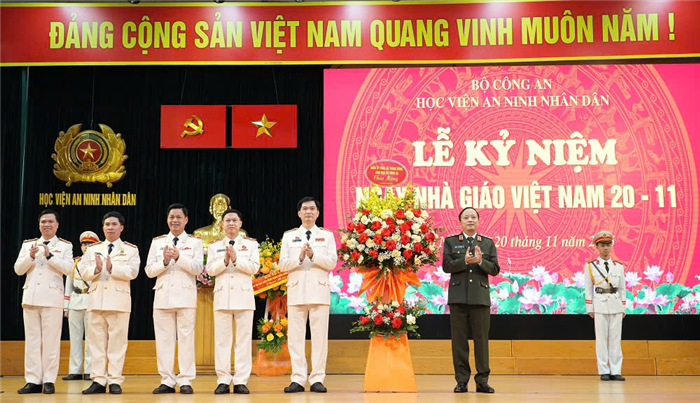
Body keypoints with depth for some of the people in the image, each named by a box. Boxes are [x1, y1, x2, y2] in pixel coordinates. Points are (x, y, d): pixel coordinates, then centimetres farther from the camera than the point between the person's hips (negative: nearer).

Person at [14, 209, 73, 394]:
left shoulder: (65, 246, 5)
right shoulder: (27, 244, 13)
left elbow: (68, 268, -8)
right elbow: (18, 270, 6)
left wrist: (49, 255, -18)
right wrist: (30, 256, -11)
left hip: (52, 297, -3)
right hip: (31, 296, 3)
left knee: (51, 339, -3)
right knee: (32, 339, 3)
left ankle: (49, 381, 0)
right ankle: (33, 380, 6)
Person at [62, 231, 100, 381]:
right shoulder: (74, 263, 14)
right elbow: (68, 285, 15)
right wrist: (66, 307, 10)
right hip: (75, 304, 4)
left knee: (91, 338, -3)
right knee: (75, 338, 4)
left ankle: (89, 371, 0)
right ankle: (75, 371, 8)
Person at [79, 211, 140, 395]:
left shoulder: (131, 249, 6)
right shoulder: (92, 249, 16)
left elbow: (132, 272, -9)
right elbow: (84, 272, 5)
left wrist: (112, 268, -21)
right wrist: (96, 269, -14)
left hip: (119, 300, -3)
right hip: (96, 299, 3)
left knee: (117, 341, -2)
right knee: (97, 341, 3)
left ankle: (115, 381, 1)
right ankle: (98, 380, 7)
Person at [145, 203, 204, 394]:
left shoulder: (195, 242, 5)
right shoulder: (157, 242, 11)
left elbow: (198, 268, -6)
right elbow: (149, 271, 6)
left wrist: (179, 257, -18)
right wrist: (164, 262, -12)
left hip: (185, 295, -2)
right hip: (163, 295, 2)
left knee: (186, 338, -3)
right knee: (164, 338, 2)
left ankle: (185, 381, 0)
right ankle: (167, 381, 7)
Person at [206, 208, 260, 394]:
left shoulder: (251, 244, 7)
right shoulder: (215, 246, 11)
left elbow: (254, 268, -4)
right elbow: (210, 269, 1)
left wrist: (236, 259, -17)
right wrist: (225, 261, -16)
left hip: (243, 296, -1)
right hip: (222, 296, 1)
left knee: (243, 339, -2)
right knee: (222, 339, 0)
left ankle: (241, 381, 0)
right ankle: (223, 381, 3)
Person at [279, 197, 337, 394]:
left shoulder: (327, 235, 9)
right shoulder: (289, 236, 11)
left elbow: (332, 263, 0)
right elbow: (283, 264, 4)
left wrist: (313, 255, -15)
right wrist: (300, 257, -13)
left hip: (319, 290, -1)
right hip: (296, 290, 1)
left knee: (319, 336, -2)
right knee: (296, 336, -1)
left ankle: (317, 380, 1)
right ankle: (297, 380, 2)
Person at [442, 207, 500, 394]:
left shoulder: (488, 243, 11)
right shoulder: (450, 241, 8)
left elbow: (495, 269, 3)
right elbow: (446, 266, -3)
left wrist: (481, 261, -16)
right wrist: (465, 261, -18)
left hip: (480, 297, 1)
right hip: (458, 296, 0)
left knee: (481, 339, 1)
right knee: (459, 339, 1)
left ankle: (482, 380, 7)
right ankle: (461, 380, 7)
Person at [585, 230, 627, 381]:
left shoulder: (618, 266, 9)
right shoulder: (590, 266, 3)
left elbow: (623, 289, 11)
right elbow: (588, 289, 3)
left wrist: (624, 308, 7)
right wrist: (589, 308, -1)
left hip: (616, 304, 2)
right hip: (600, 304, -2)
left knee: (615, 338, 1)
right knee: (601, 338, -1)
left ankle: (616, 371, 5)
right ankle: (604, 372, 4)